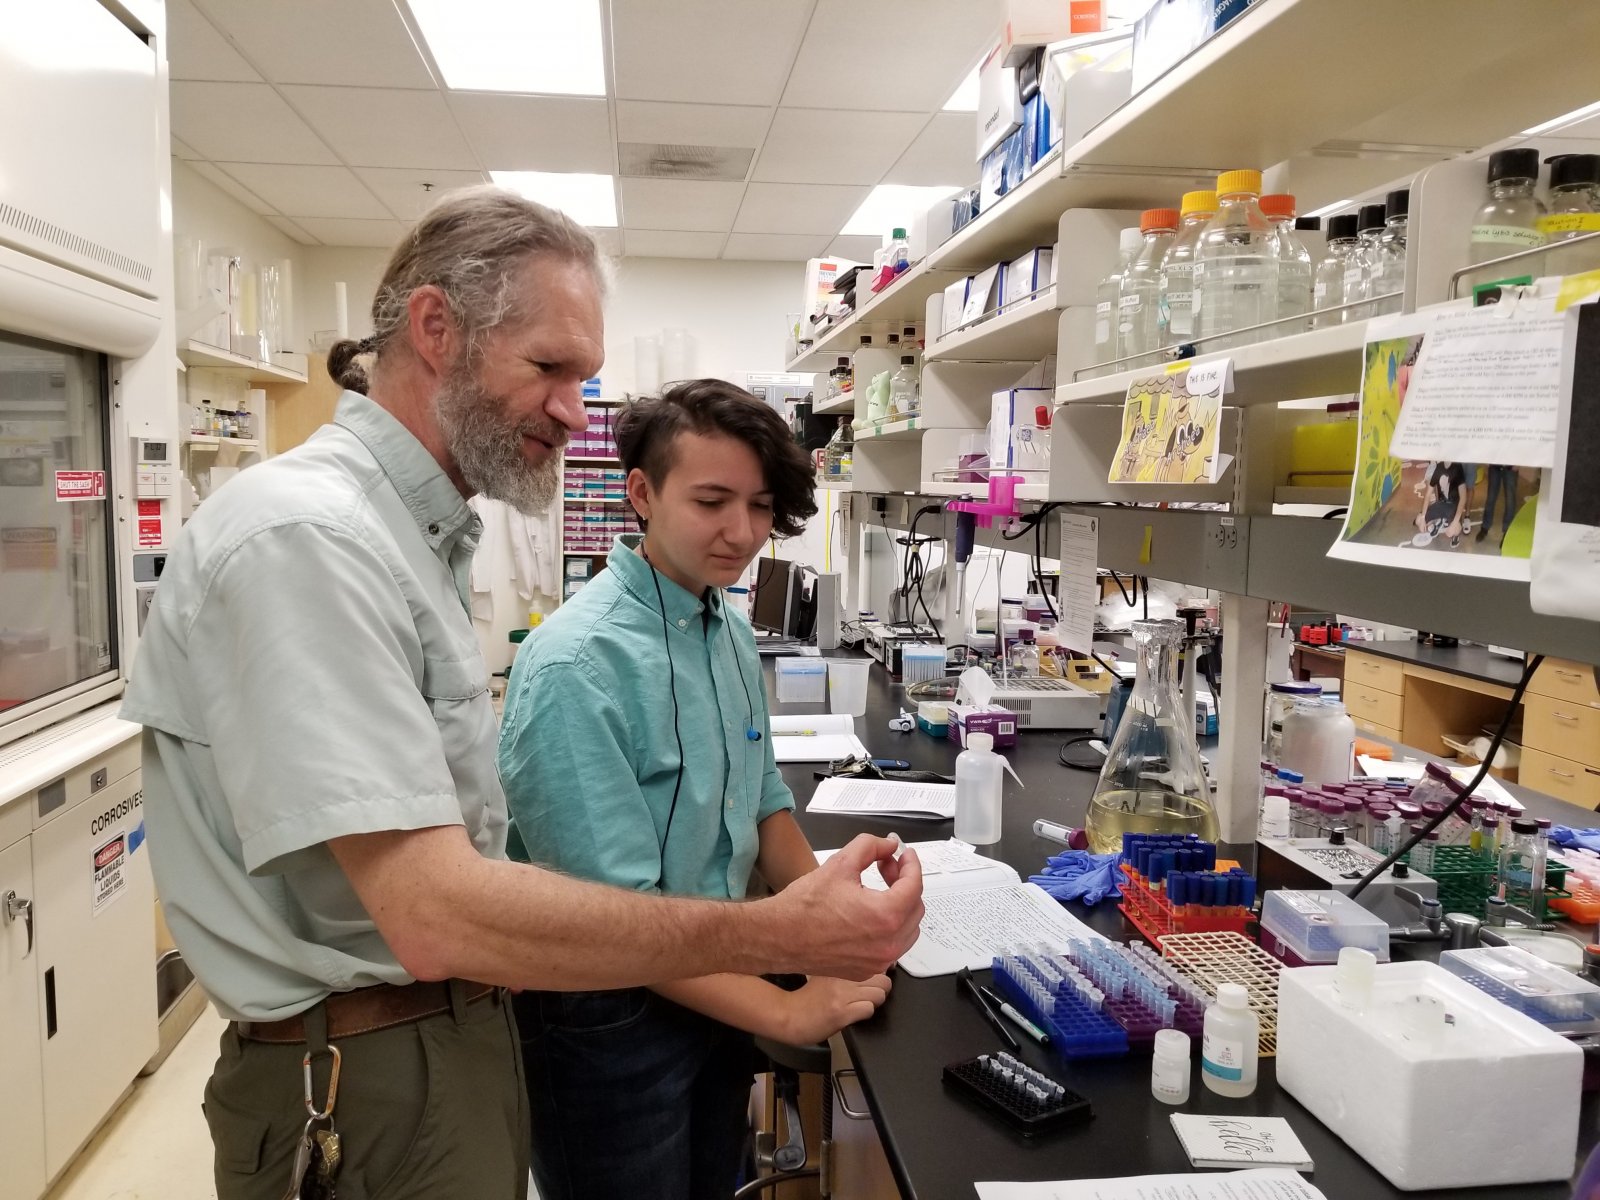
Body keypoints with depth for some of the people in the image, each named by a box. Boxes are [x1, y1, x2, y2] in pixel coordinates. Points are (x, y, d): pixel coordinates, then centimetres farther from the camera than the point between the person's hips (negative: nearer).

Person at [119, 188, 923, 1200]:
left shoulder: (412, 536, 9)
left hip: (457, 1041, 9)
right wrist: (780, 934, -30)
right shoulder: (307, 536, -23)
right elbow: (438, 915, -30)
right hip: (366, 1087, -9)